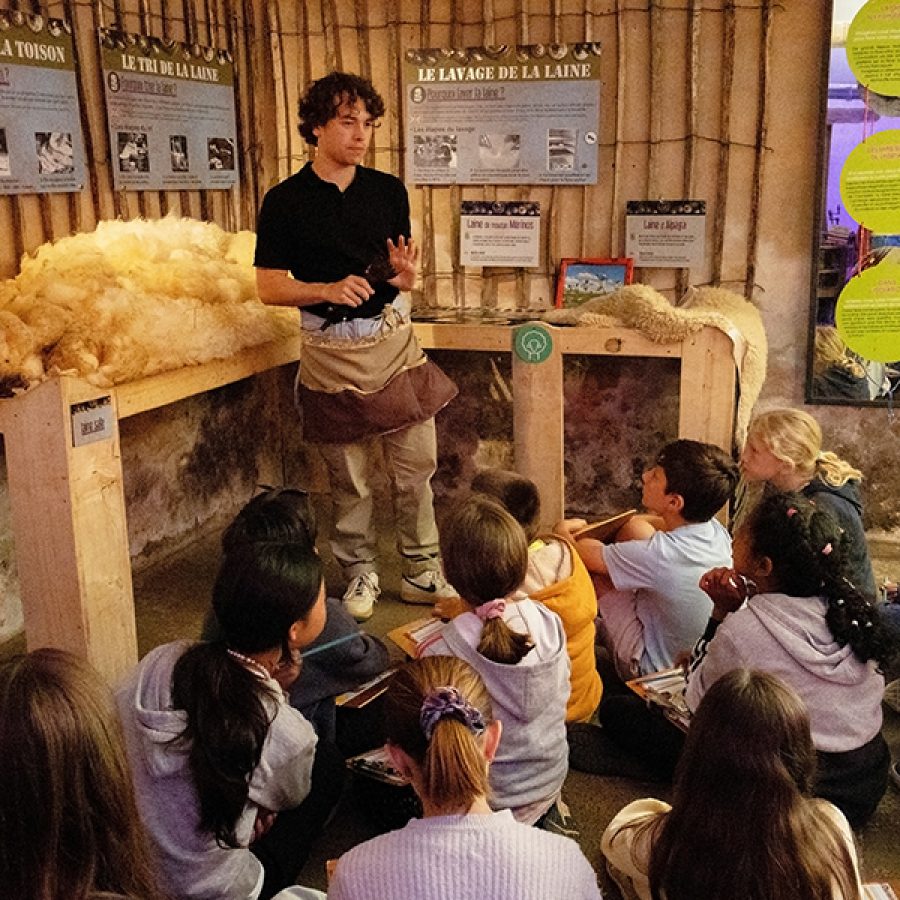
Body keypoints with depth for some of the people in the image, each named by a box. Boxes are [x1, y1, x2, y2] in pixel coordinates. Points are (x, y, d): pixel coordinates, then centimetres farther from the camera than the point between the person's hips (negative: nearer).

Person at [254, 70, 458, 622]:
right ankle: (360, 572, 24)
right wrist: (329, 290, -19)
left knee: (417, 464, 5)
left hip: (395, 342, 3)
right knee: (349, 477, 7)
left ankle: (422, 570, 20)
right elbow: (269, 287, -4)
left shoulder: (389, 191, 7)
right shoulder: (285, 201, -3)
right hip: (332, 353, -2)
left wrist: (405, 276, -10)